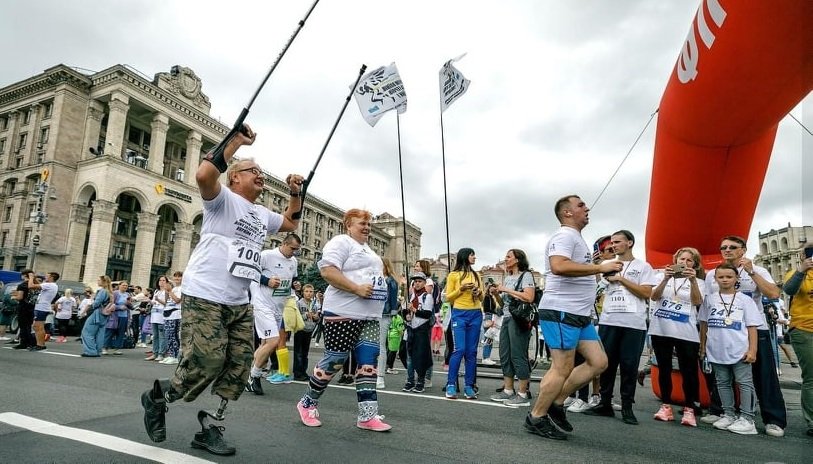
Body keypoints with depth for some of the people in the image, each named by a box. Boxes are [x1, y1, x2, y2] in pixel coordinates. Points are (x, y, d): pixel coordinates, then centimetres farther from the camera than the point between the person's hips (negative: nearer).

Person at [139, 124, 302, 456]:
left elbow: (291, 222, 36)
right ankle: (157, 397, 22)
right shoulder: (223, 199, -4)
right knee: (205, 364, -8)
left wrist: (295, 193, 22)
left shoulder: (263, 215, 19)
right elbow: (204, 175, -25)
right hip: (205, 297, -8)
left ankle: (209, 429, 19)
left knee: (238, 369, 5)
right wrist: (236, 140, -18)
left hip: (240, 303, 8)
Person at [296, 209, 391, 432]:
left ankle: (368, 415, 7)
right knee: (334, 361, -1)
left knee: (368, 363, 3)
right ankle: (307, 403, 19)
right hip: (343, 313, -9)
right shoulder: (341, 242, -6)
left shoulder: (367, 250, 24)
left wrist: (378, 290, 15)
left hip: (370, 317, 9)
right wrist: (357, 289, -22)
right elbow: (327, 270, -19)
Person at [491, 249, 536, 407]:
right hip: (506, 318, 8)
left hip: (519, 319, -8)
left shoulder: (526, 275, -4)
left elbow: (529, 297, -19)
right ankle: (508, 390, 17)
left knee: (517, 355, -7)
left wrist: (507, 290, -14)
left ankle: (522, 394, 0)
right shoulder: (507, 278, 19)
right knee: (505, 355, 9)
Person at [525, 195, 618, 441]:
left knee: (598, 362, 9)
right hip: (561, 312, -10)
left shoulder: (576, 238, 21)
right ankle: (536, 418, 10)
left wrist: (599, 269, 18)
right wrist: (601, 267, -24)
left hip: (579, 314, 10)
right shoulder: (565, 235, -12)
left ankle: (556, 402, 17)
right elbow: (559, 266, -30)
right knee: (562, 369, -5)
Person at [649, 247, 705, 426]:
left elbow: (697, 302, -9)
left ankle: (689, 409, 6)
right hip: (660, 330, 1)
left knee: (688, 371, -3)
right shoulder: (662, 276, 10)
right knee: (664, 369, 7)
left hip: (686, 333, -1)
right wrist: (666, 279, -18)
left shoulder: (698, 282, 9)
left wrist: (693, 281, -23)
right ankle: (666, 406, 14)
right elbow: (654, 297, -4)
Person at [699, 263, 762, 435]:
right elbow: (704, 324, 12)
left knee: (745, 383, 1)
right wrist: (703, 346, 12)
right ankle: (728, 414, 22)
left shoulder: (745, 300, -1)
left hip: (740, 350, -3)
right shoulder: (710, 299, 6)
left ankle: (747, 418, 8)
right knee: (723, 383, 11)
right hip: (717, 351, 3)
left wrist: (752, 349, -7)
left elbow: (752, 327, -2)